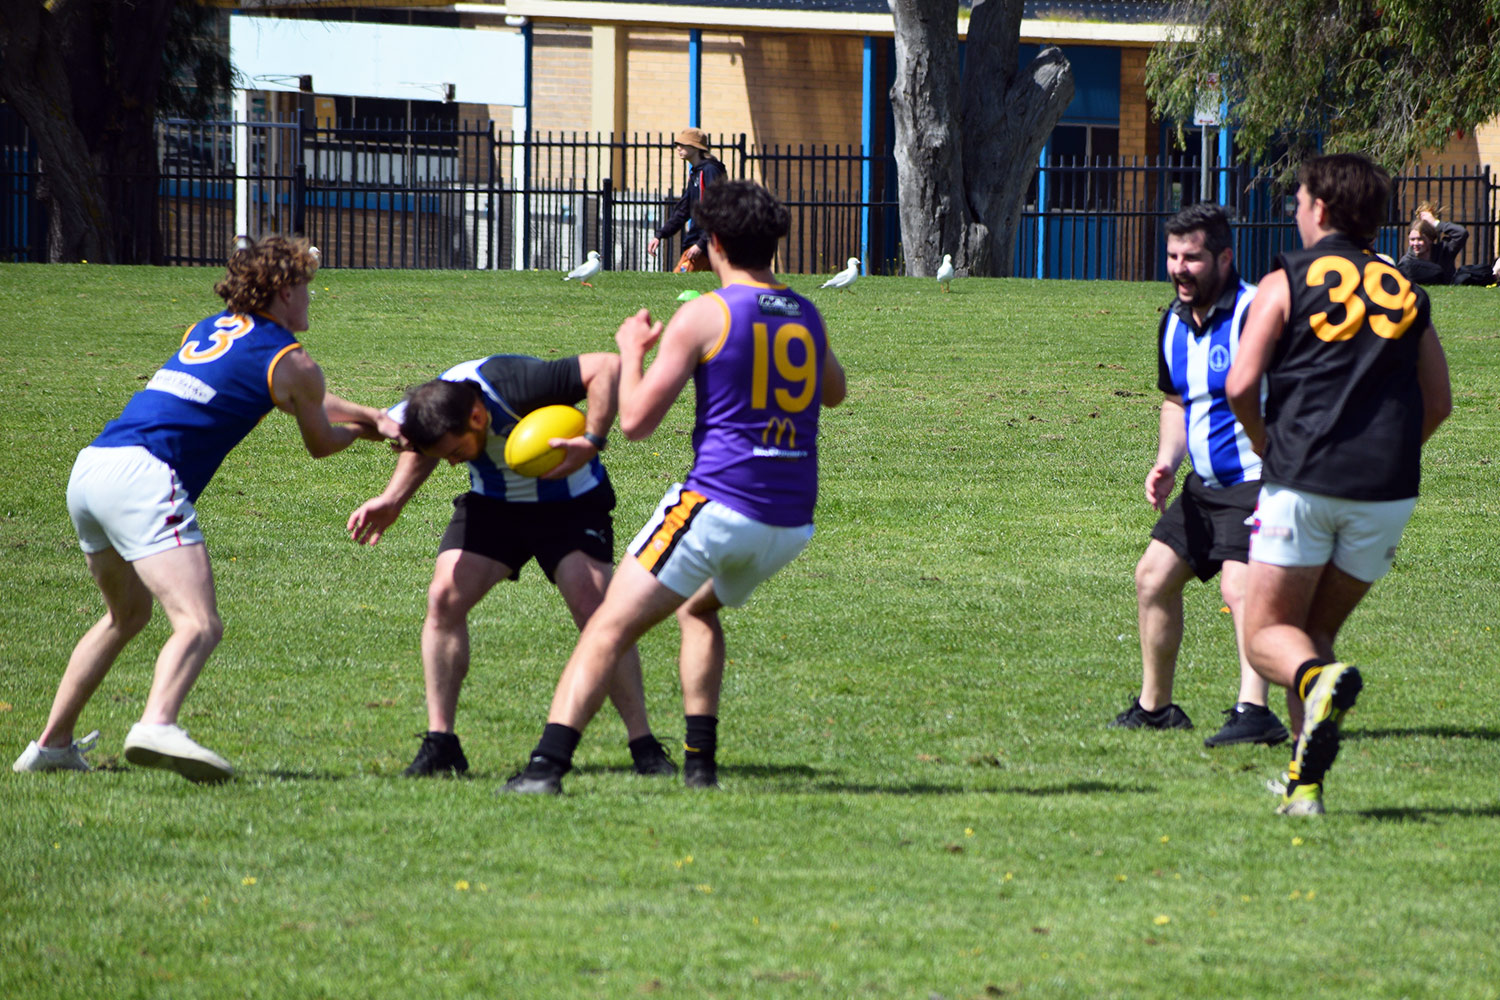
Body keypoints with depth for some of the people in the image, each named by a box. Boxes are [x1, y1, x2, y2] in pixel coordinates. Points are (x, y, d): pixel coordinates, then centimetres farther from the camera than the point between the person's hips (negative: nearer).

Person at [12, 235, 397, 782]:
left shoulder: (210, 329, 28)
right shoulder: (291, 363, 5)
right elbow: (320, 443, 23)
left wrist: (372, 416, 34)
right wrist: (366, 430, 42)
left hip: (90, 467, 8)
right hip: (144, 476, -8)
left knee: (127, 614, 29)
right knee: (199, 625, -20)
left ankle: (51, 745, 31)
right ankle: (157, 726, -49)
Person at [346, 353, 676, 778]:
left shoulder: (515, 387, -37)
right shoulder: (429, 413, -20)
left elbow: (607, 366, -34)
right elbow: (420, 450, 7)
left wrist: (591, 442, -41)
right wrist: (392, 500, -9)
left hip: (570, 500, -4)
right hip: (493, 502, 4)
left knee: (592, 606, -21)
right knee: (444, 596, -14)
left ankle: (644, 746, -12)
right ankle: (440, 743, -4)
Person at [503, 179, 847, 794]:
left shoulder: (703, 315, -7)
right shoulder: (806, 316, 11)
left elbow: (636, 420, -7)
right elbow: (834, 392, 33)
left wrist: (632, 349, 9)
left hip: (718, 505, -6)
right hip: (792, 522, 6)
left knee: (608, 630, -7)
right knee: (699, 609, 32)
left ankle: (547, 765, -23)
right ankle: (699, 762, 22)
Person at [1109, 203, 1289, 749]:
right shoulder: (1174, 322, 9)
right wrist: (1166, 463, 6)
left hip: (1257, 481, -9)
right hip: (1204, 485, 9)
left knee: (1240, 584, -26)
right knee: (1152, 577, 12)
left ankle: (1253, 710, -36)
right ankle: (1155, 707, 25)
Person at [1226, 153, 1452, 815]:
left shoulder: (1287, 282, 2)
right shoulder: (1405, 293, 14)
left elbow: (1240, 387, -7)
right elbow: (1438, 403, 14)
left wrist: (1268, 450, 10)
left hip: (1305, 484, -4)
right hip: (1388, 493, 4)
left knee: (1267, 636, 3)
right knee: (1316, 631, 18)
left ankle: (1319, 682, -31)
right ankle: (1306, 781, 5)